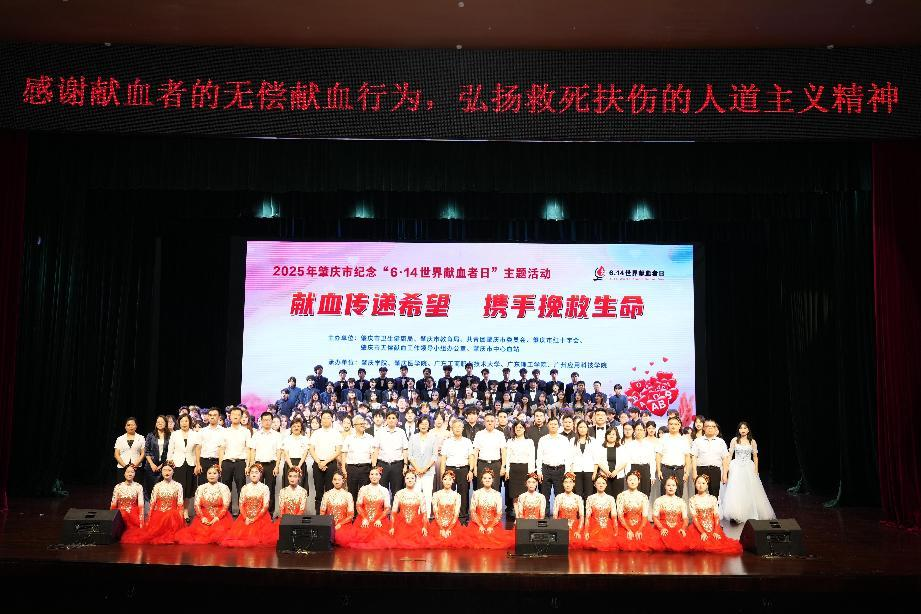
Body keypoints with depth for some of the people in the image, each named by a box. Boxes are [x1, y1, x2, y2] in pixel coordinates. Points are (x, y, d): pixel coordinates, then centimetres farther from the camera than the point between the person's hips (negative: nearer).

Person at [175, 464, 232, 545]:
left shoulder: (224, 488, 2)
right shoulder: (200, 488, 10)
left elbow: (226, 506, -5)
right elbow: (197, 505, 3)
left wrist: (217, 518, -17)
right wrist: (202, 518, -12)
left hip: (220, 516, -2)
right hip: (204, 517, 2)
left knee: (219, 532, -27)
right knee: (199, 531, -22)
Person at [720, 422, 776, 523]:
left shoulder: (752, 442, 5)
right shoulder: (735, 440, 2)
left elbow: (755, 457, 9)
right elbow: (730, 455, 3)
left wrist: (756, 471, 4)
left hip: (749, 468, 2)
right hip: (737, 468, -1)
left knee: (750, 491, 2)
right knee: (735, 491, -9)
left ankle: (751, 515, 16)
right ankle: (735, 515, -7)